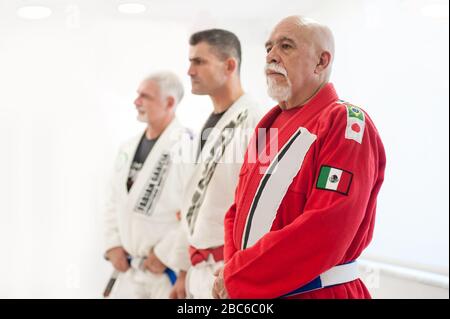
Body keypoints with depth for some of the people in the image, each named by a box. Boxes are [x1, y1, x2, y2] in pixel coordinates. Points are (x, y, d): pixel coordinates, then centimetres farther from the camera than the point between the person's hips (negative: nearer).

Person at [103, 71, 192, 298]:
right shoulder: (129, 148, 11)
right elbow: (114, 203, 17)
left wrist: (166, 253, -18)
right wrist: (113, 245, 5)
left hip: (172, 269, -7)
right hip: (130, 268, 7)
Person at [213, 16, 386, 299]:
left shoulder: (346, 124, -16)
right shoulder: (270, 123, 11)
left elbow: (325, 232, -26)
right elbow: (240, 210, 12)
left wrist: (236, 280, -19)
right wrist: (231, 271, -7)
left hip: (316, 292, -7)